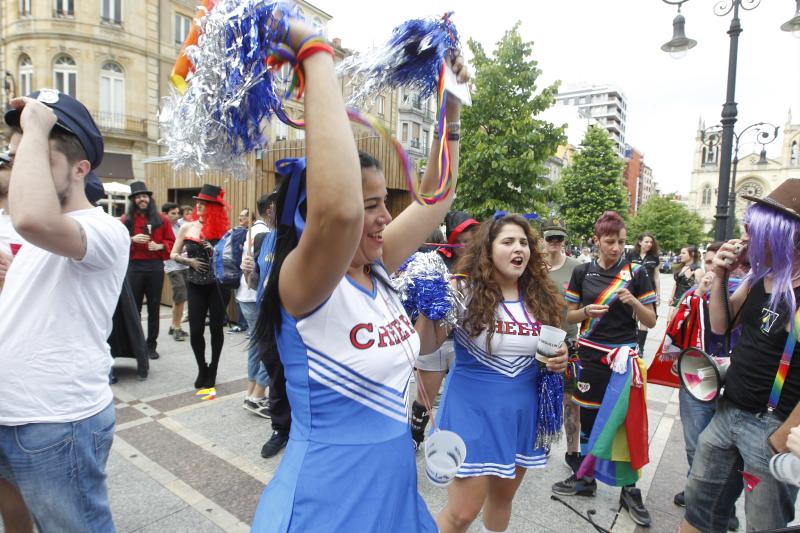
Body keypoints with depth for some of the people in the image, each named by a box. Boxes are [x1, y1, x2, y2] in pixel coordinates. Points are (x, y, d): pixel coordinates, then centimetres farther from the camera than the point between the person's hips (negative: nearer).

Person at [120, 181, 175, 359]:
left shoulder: (161, 219, 5)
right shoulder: (125, 219, 4)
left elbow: (171, 242, 6)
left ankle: (151, 345, 15)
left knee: (154, 307, 6)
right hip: (134, 267, 0)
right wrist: (132, 240, -15)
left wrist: (160, 246, -13)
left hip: (155, 267, 1)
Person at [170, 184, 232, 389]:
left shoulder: (221, 229, -3)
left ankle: (212, 370, 25)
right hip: (195, 285, 2)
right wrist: (190, 261, -8)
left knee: (216, 327, 6)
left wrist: (214, 251, -19)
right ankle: (202, 368, 25)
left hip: (218, 285, -2)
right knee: (195, 329, 1)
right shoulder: (187, 227, 2)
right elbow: (174, 255, 8)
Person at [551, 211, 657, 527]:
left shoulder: (636, 273, -2)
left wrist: (633, 302, -19)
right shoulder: (582, 273, 2)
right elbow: (569, 316, 5)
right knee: (589, 418, 11)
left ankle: (629, 489, 22)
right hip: (591, 356, 1)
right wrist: (587, 311, -15)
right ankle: (585, 478, 30)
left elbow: (651, 321, -1)